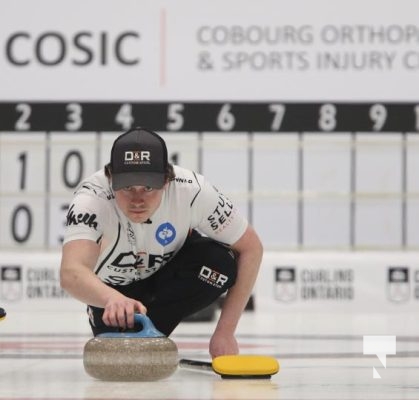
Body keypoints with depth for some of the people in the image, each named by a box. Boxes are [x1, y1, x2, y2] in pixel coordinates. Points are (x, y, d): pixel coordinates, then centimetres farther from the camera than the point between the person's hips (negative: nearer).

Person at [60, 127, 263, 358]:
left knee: (221, 263, -29)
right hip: (112, 288, 1)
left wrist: (225, 332, -25)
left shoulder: (192, 191, -34)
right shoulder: (91, 198, -39)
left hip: (169, 271, -1)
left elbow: (251, 248, -22)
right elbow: (71, 274, -54)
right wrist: (113, 299, -76)